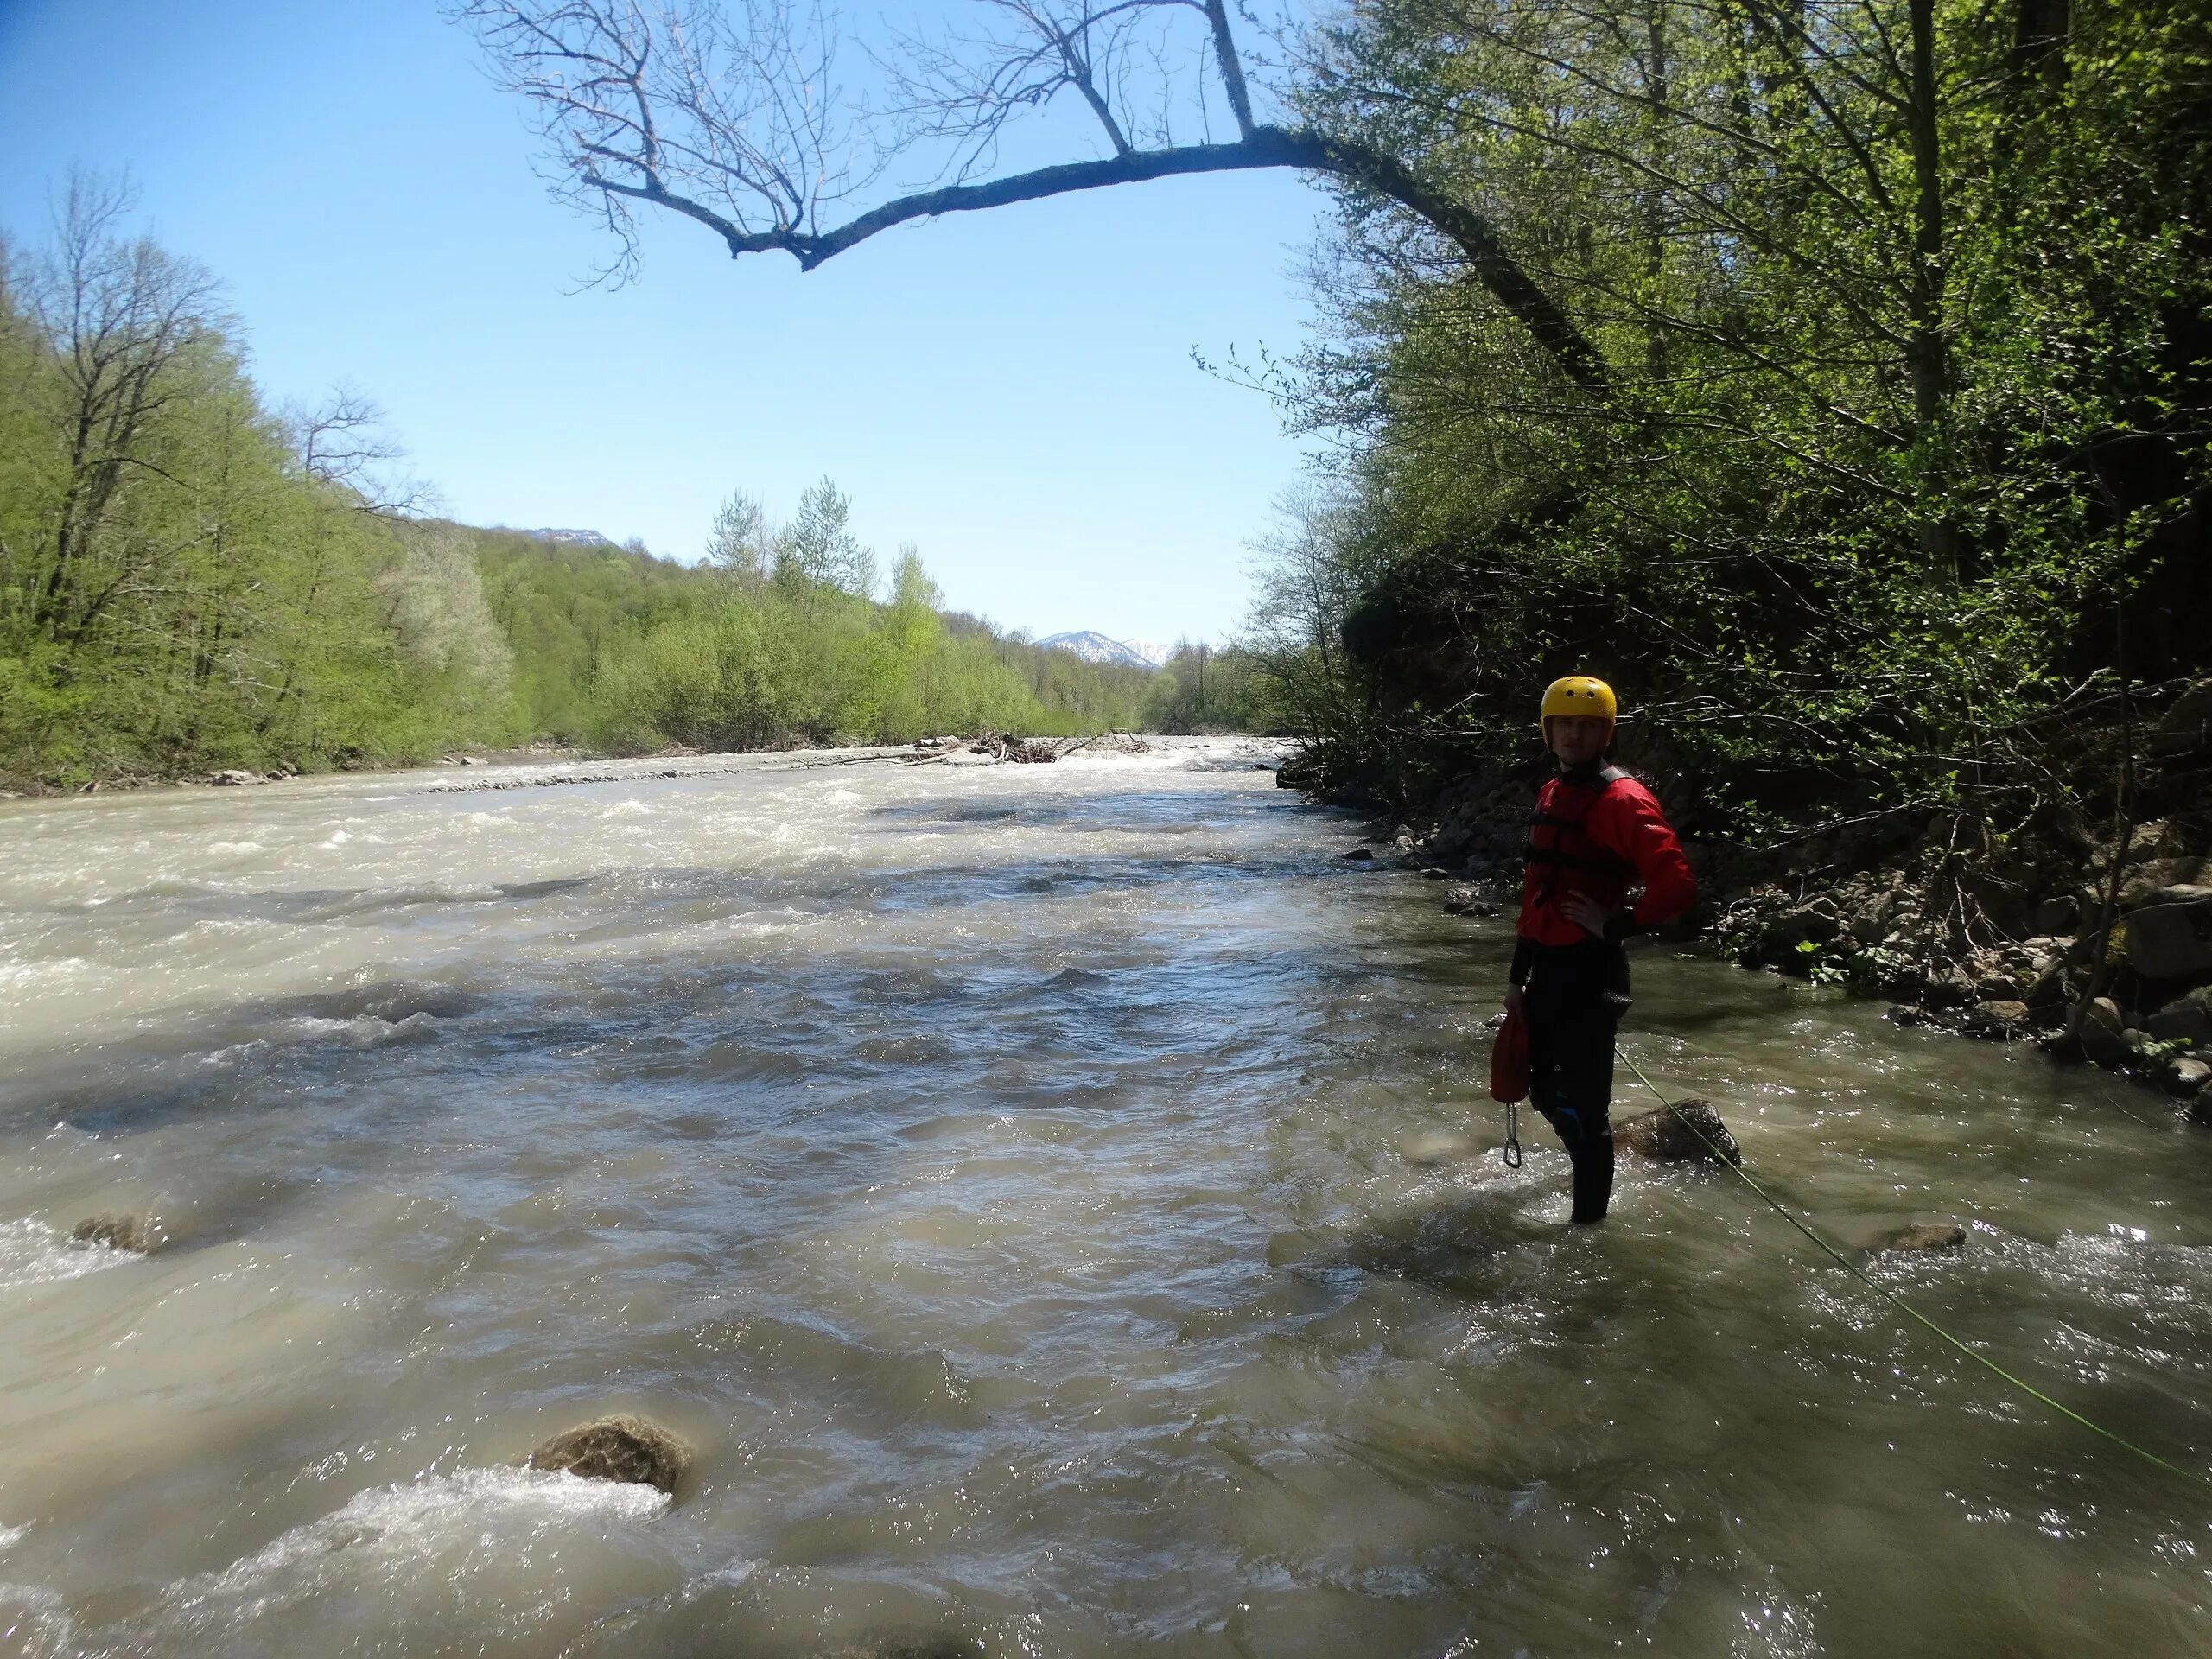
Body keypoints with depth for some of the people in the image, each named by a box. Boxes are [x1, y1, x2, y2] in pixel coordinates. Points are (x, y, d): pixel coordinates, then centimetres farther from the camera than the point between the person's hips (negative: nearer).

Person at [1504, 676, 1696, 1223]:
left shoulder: (1622, 800, -14)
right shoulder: (1552, 795, 13)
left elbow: (1677, 885, -24)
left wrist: (1615, 926, -14)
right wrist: (1519, 976, 17)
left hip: (1590, 973, -9)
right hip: (1547, 969, 9)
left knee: (1582, 1105, -1)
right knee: (1546, 1091, 22)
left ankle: (1588, 1223, 12)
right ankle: (1590, 1160, 45)